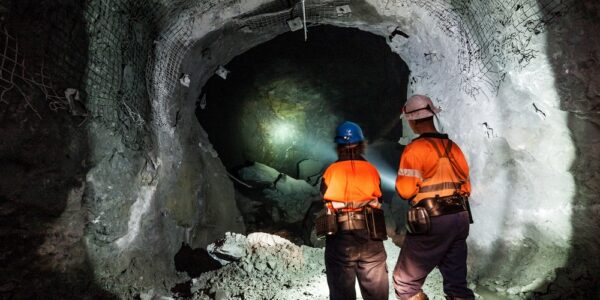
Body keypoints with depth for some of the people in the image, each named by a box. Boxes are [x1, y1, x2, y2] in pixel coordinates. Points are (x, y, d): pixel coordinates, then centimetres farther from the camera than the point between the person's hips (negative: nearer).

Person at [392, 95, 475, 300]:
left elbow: (405, 190, -15)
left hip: (431, 223, -7)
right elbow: (466, 187, 14)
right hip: (461, 218, 7)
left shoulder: (415, 148, -11)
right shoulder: (453, 147, 10)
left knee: (405, 283, 6)